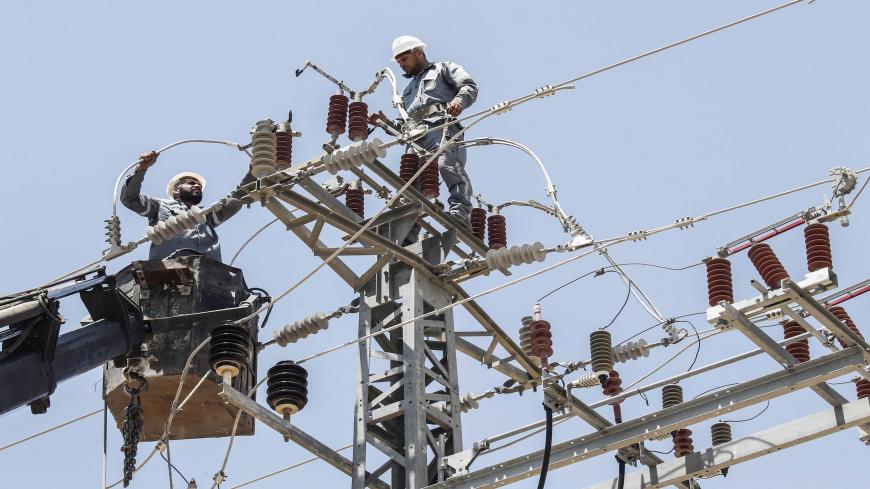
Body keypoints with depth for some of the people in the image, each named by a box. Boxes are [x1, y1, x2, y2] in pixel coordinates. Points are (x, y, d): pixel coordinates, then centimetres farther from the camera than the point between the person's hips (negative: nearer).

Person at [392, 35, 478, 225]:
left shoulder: (443, 68, 23)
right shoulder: (408, 90, 43)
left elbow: (469, 86, 5)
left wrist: (458, 100, -17)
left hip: (442, 125, -6)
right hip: (416, 137, 6)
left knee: (449, 166, -29)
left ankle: (459, 211, -41)